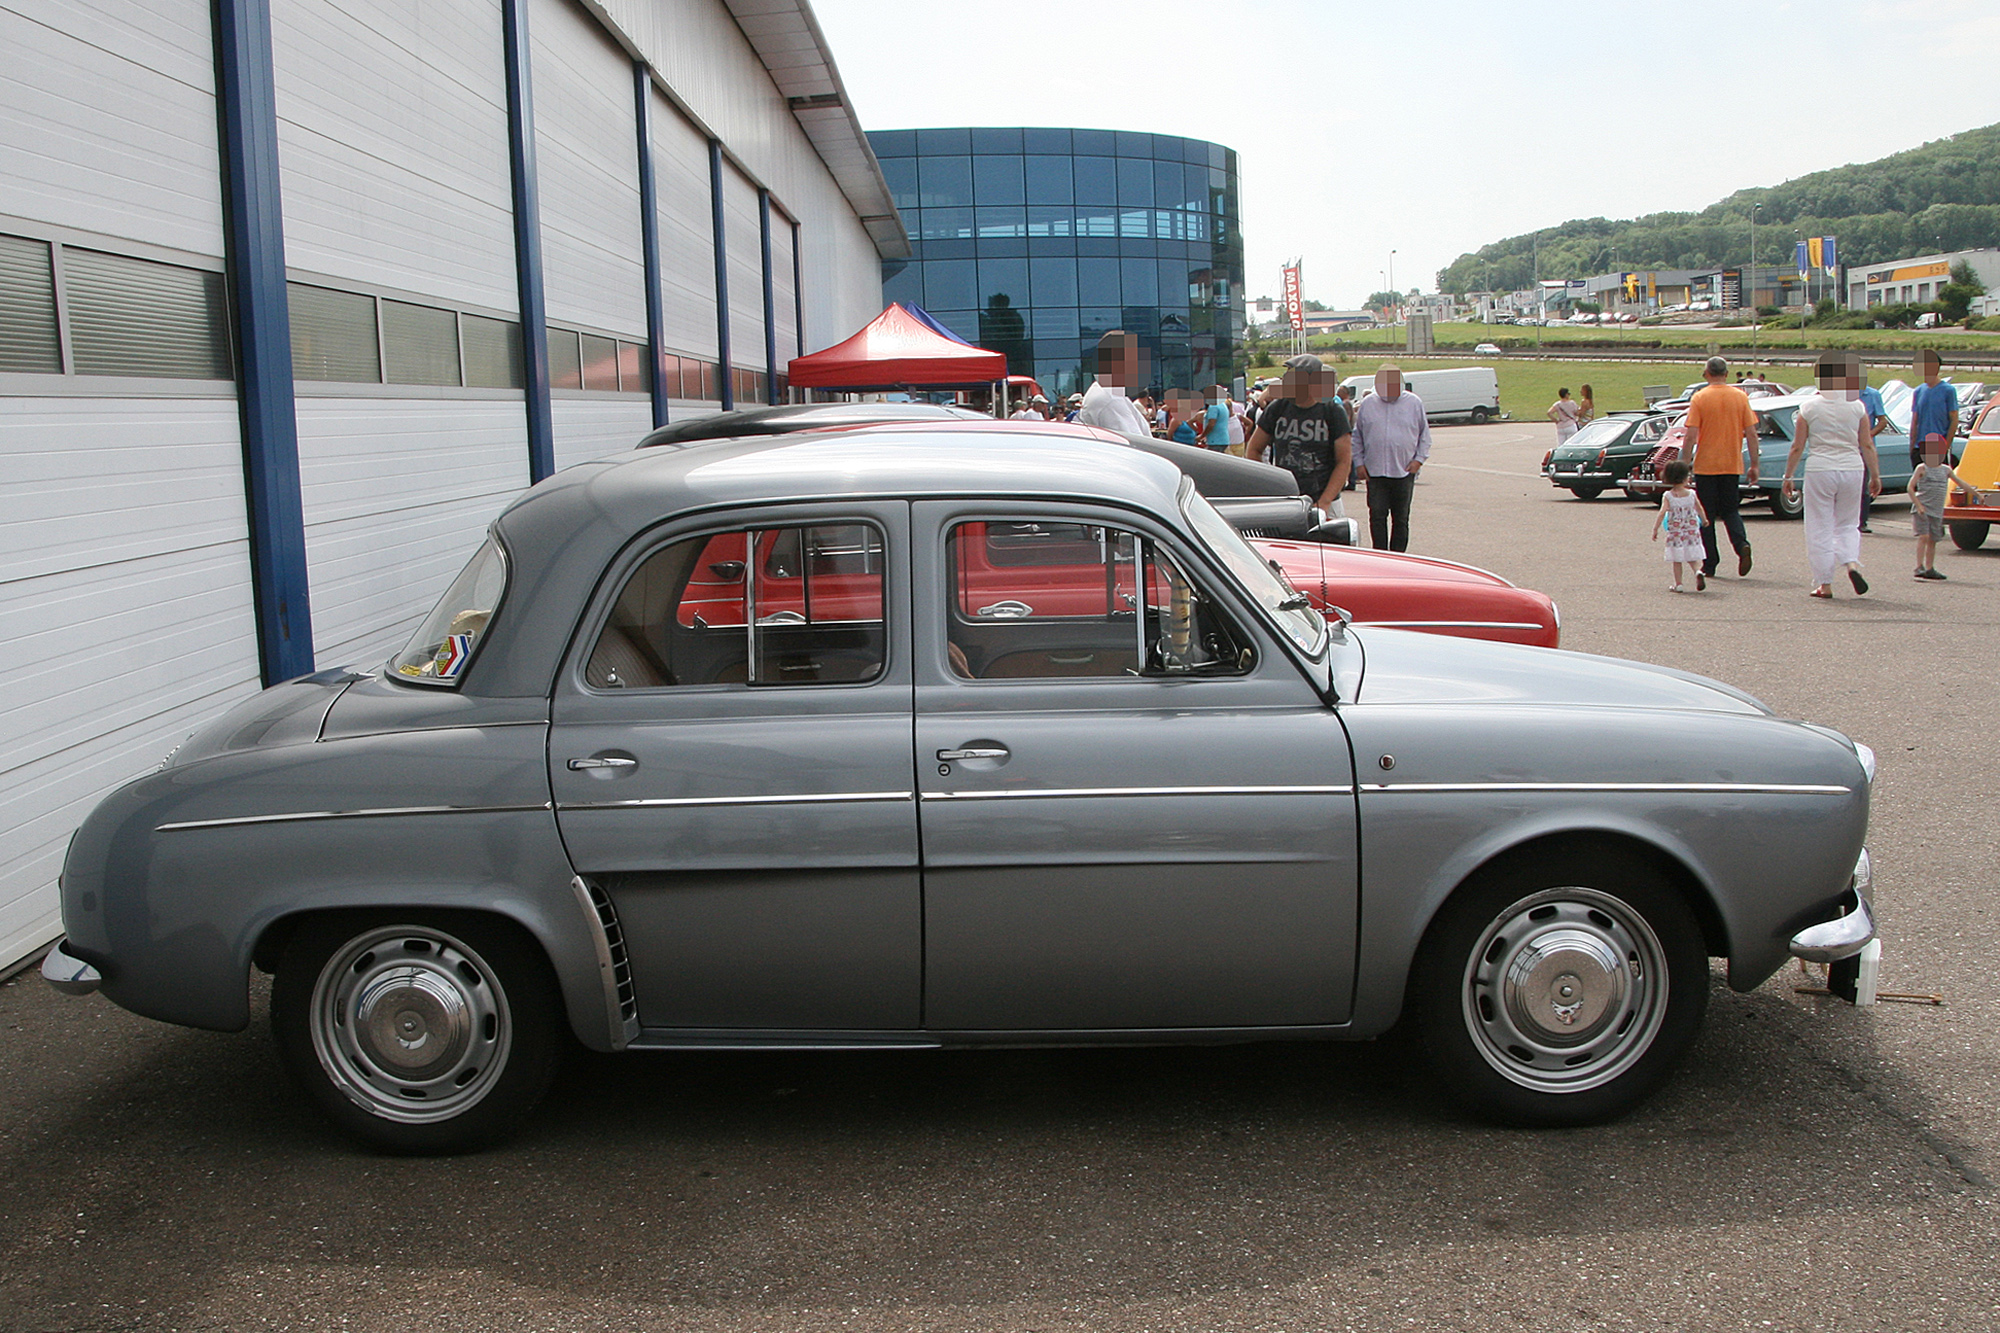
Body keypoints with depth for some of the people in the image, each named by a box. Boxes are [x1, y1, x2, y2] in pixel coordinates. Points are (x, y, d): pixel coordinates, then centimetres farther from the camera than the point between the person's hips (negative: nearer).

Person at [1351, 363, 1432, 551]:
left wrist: (1419, 459, 0)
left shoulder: (1414, 403, 6)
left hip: (1404, 472, 0)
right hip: (1375, 472, 0)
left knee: (1401, 519, 6)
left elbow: (1424, 435, 12)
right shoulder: (1368, 404, 7)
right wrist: (1359, 463, 5)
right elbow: (1357, 436, 13)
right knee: (1377, 516, -4)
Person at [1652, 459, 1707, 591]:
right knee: (1692, 558, 10)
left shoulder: (1668, 496, -7)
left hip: (1675, 531, -1)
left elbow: (1662, 512, -16)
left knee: (1676, 560, 6)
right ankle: (1698, 571, -18)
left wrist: (1655, 528, -12)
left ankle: (1678, 584, 7)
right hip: (1692, 530, 1)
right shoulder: (1692, 494, 0)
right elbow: (1699, 509, 13)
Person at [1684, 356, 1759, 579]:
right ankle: (1742, 544, -11)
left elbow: (1691, 437, -12)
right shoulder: (1740, 397, 1)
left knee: (1706, 515, 7)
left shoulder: (1699, 398, -7)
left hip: (1706, 466, -2)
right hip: (1732, 465, 3)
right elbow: (1751, 433, 0)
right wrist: (1754, 465, 7)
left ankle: (1709, 565, 8)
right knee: (1730, 510, 16)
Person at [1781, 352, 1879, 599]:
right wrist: (1875, 475, 11)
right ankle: (1852, 564, -8)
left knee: (1820, 528, 5)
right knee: (1846, 523, 18)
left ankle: (1824, 585, 6)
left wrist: (1788, 476, 6)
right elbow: (1867, 445, 3)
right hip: (1853, 468, 3)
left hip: (1820, 470, -2)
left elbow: (1797, 447, -3)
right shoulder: (1857, 405, 2)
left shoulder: (1809, 407, -4)